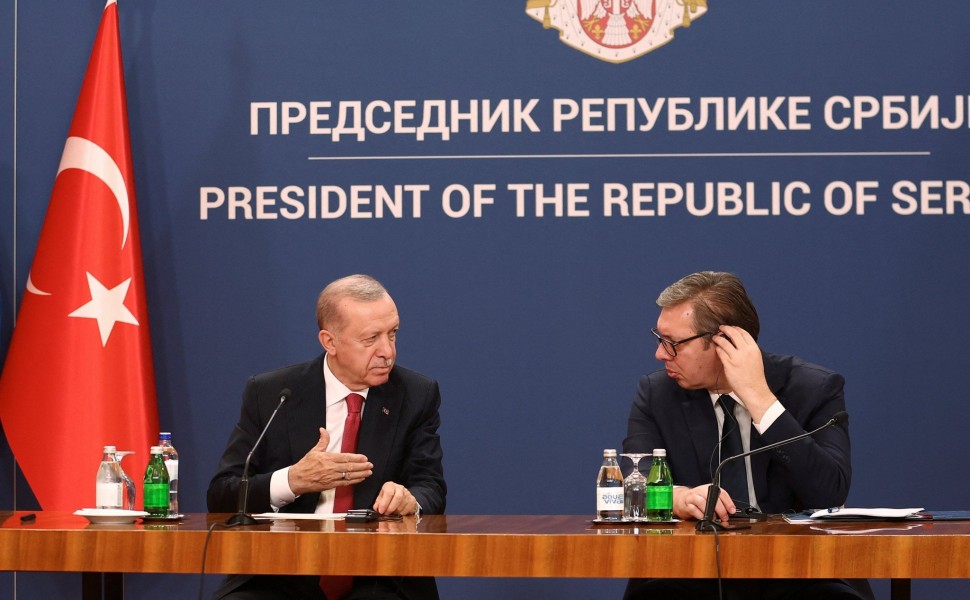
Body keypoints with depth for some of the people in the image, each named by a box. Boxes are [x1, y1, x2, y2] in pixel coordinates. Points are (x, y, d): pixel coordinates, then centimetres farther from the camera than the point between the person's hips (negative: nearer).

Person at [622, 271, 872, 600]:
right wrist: (679, 497, -28)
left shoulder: (815, 388, -1)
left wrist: (758, 397, -18)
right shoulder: (656, 393, 7)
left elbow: (830, 493, -16)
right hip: (694, 570, 1)